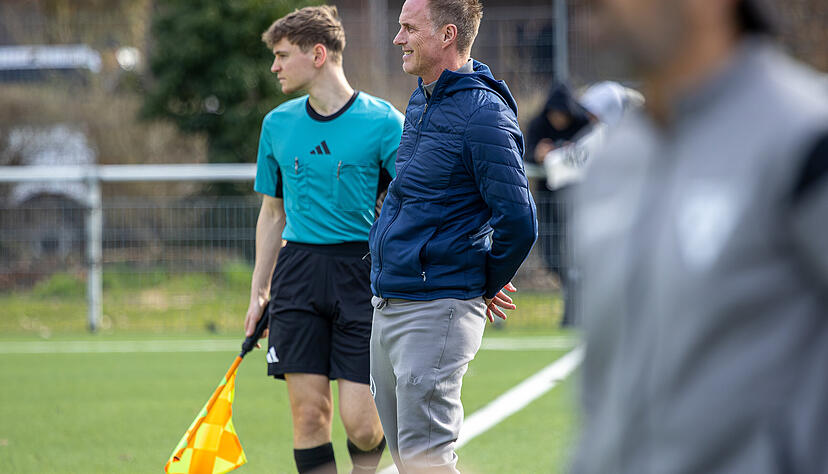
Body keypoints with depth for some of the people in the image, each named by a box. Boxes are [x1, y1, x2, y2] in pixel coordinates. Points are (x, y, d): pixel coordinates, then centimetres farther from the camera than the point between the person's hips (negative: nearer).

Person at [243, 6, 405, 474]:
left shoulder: (383, 121, -4)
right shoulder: (278, 124, 11)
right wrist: (259, 291, 17)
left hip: (363, 271, -4)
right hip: (298, 274, 4)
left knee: (361, 421, -8)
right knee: (309, 413, -3)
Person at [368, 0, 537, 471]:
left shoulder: (482, 114, -16)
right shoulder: (421, 103, 13)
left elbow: (518, 222, -20)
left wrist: (487, 287, -4)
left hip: (437, 309, -9)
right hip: (388, 307, 9)